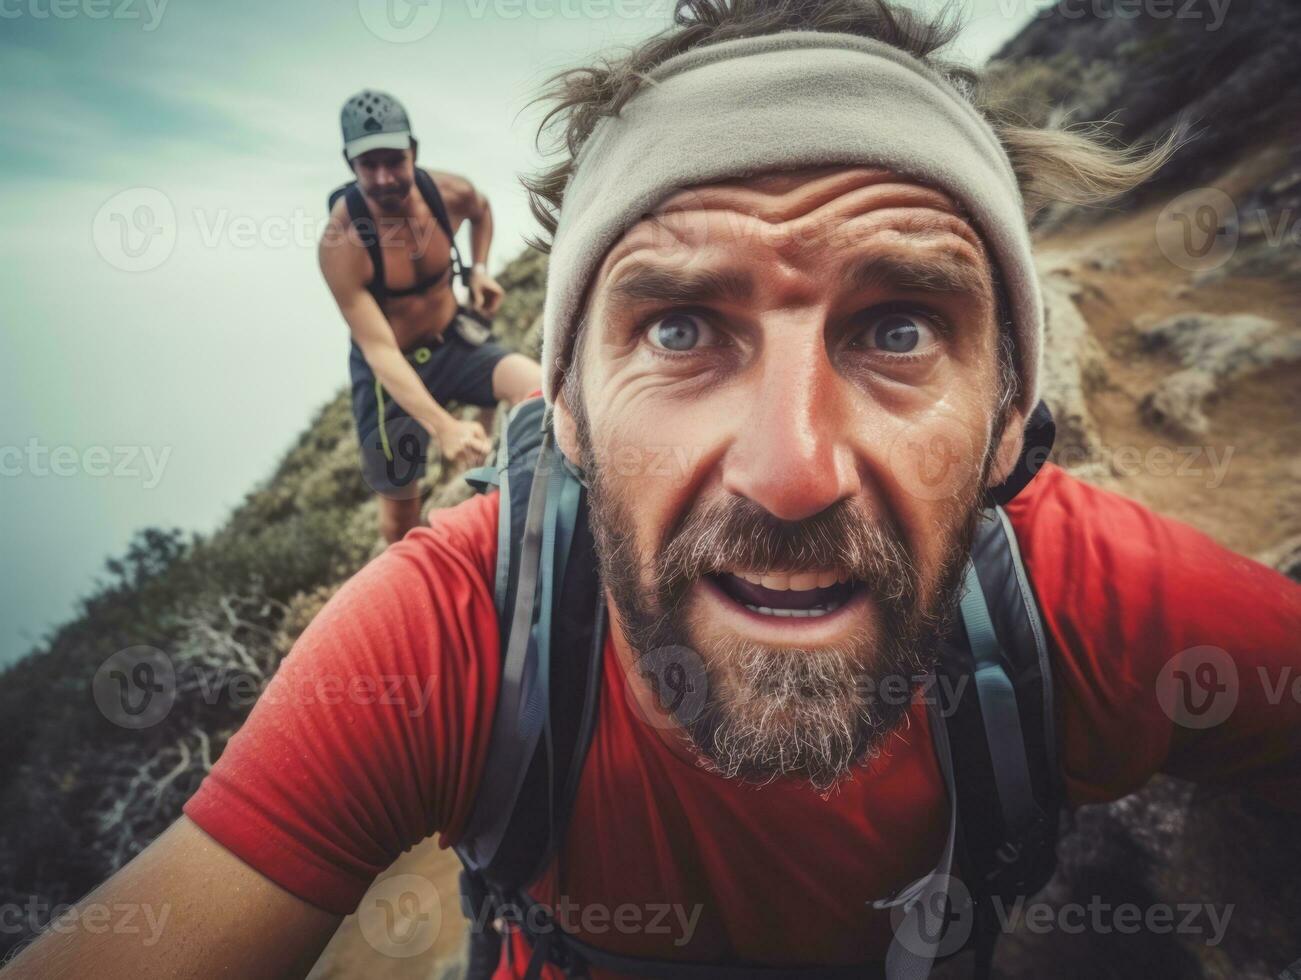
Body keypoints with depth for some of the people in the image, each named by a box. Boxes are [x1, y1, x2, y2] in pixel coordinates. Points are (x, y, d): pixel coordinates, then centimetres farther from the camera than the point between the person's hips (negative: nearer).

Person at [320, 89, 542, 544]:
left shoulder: (450, 192, -14)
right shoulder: (341, 242, -27)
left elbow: (482, 210, 14)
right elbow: (379, 350, -30)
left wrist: (478, 268, -3)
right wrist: (443, 426, -41)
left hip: (453, 343, 3)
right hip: (390, 373, -2)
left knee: (538, 387, -29)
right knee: (400, 510, 9)